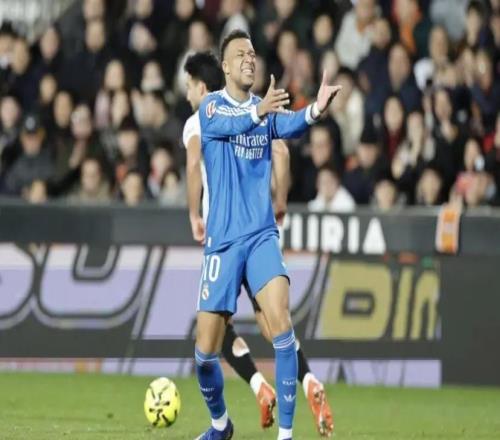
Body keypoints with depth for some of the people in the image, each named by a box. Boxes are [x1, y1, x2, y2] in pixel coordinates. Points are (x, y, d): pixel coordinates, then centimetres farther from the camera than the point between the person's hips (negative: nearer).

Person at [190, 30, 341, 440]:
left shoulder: (267, 108, 6)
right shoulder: (211, 106, -2)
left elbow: (290, 125, -16)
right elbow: (223, 125, -25)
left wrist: (315, 110, -38)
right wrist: (258, 112, -45)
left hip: (262, 236, 1)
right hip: (223, 240, -1)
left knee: (280, 321, -21)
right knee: (205, 352, 1)